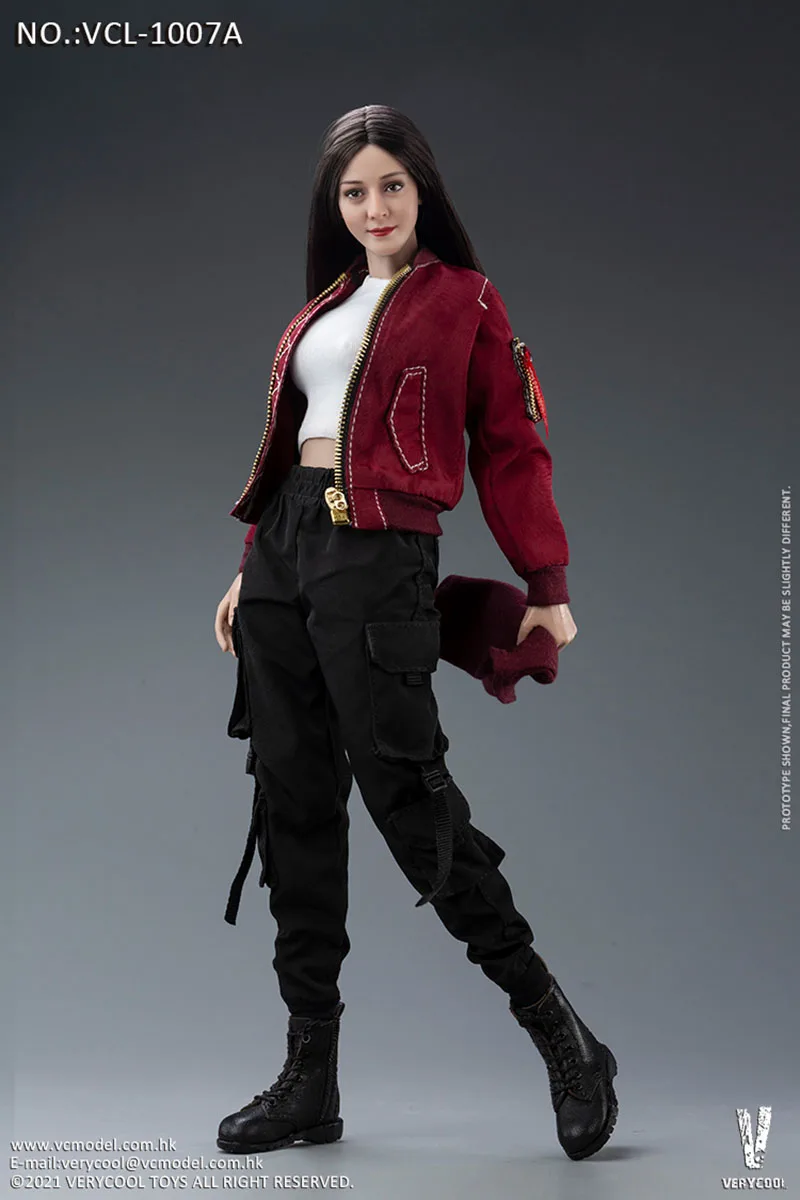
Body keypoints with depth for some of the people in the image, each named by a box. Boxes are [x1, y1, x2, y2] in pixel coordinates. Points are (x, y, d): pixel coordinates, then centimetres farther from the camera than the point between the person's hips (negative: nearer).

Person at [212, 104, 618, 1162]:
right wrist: (252, 567, 17)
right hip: (283, 550, 7)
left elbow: (511, 448, 1)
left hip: (378, 553, -6)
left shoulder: (464, 300, 5)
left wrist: (547, 586, -5)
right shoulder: (326, 304, 21)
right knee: (293, 804, 4)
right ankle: (311, 1080, 11)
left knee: (403, 789, -12)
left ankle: (562, 1034, 3)